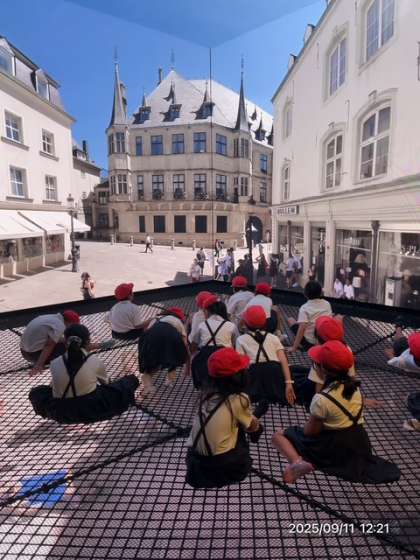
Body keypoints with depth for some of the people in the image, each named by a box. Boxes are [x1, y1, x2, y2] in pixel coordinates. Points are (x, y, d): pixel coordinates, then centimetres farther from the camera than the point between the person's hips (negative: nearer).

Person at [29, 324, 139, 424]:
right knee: (131, 380, 9)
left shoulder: (55, 364, -8)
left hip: (61, 414, 2)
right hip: (93, 410, -2)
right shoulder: (95, 361, -12)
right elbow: (105, 382, 6)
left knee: (36, 392, 28)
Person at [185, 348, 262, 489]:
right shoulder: (239, 399, -17)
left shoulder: (207, 394, -2)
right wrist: (254, 420, 21)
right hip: (218, 464, -4)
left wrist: (248, 415, 16)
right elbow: (253, 428, 2)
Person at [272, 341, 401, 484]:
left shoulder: (322, 399, -26)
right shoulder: (355, 386, -6)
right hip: (358, 442, 6)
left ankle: (297, 462, -21)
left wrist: (306, 426, 6)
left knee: (279, 435, 4)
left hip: (333, 447, -6)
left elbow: (310, 431, -15)